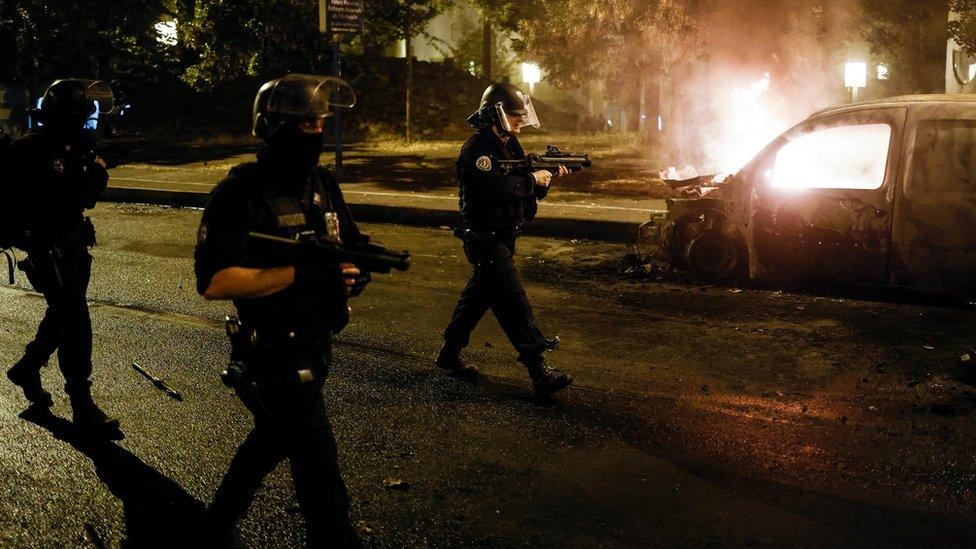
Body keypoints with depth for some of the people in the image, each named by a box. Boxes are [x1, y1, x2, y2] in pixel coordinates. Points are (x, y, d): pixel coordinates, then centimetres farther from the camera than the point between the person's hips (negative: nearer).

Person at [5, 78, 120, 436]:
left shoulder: (74, 148, 7)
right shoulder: (28, 151, -15)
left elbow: (86, 197, 6)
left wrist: (94, 171, -10)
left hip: (74, 245, 8)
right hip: (46, 248, -8)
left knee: (63, 314, 21)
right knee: (75, 320, -11)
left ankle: (26, 369, 44)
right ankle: (83, 407, -4)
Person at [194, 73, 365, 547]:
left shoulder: (323, 185, 3)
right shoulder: (241, 194, -19)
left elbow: (352, 247, 10)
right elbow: (214, 281, -26)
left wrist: (354, 272, -14)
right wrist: (298, 273, -30)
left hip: (316, 342, 8)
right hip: (275, 351, -8)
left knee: (272, 438, 26)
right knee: (317, 464, -1)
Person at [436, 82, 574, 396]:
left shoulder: (510, 145, 13)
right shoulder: (478, 149, -16)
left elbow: (528, 191, 16)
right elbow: (495, 187, -31)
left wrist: (547, 176, -3)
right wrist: (532, 179, -21)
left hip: (503, 237, 10)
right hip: (485, 238, -10)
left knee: (479, 294, 18)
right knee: (513, 301, -13)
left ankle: (449, 353, 32)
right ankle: (539, 372, -15)